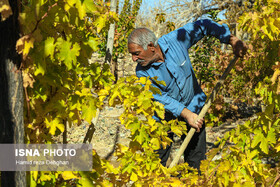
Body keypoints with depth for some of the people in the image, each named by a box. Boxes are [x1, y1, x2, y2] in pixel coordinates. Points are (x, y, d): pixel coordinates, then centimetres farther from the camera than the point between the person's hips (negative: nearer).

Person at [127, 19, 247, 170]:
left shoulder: (176, 40, -18)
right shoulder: (142, 72, -19)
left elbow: (203, 26, -7)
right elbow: (159, 97, -22)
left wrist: (232, 40, -13)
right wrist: (186, 114, -32)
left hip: (193, 107, 1)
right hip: (165, 116, -1)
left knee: (196, 161, 6)